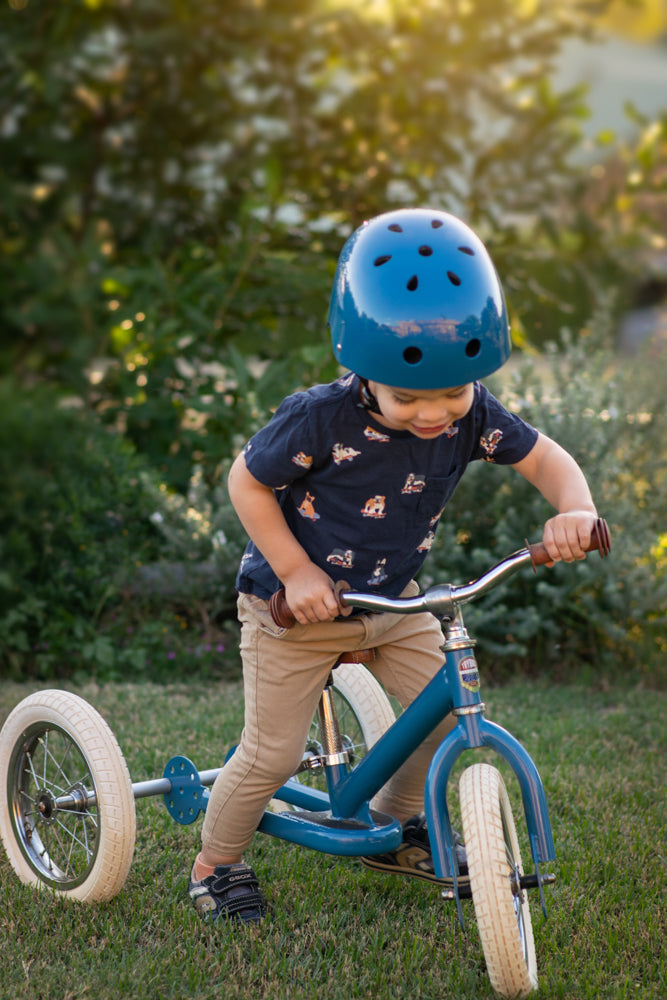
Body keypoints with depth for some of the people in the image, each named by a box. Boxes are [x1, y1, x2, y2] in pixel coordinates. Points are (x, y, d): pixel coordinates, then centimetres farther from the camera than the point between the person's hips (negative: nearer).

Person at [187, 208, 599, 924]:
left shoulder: (471, 414, -16)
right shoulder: (320, 419, -29)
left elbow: (544, 458, -6)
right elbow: (246, 483, -17)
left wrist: (575, 509, -28)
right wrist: (296, 572, -21)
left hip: (392, 600, 5)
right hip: (297, 605, -5)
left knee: (441, 711, 3)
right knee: (273, 754, -2)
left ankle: (396, 828, 29)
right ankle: (214, 865, 22)